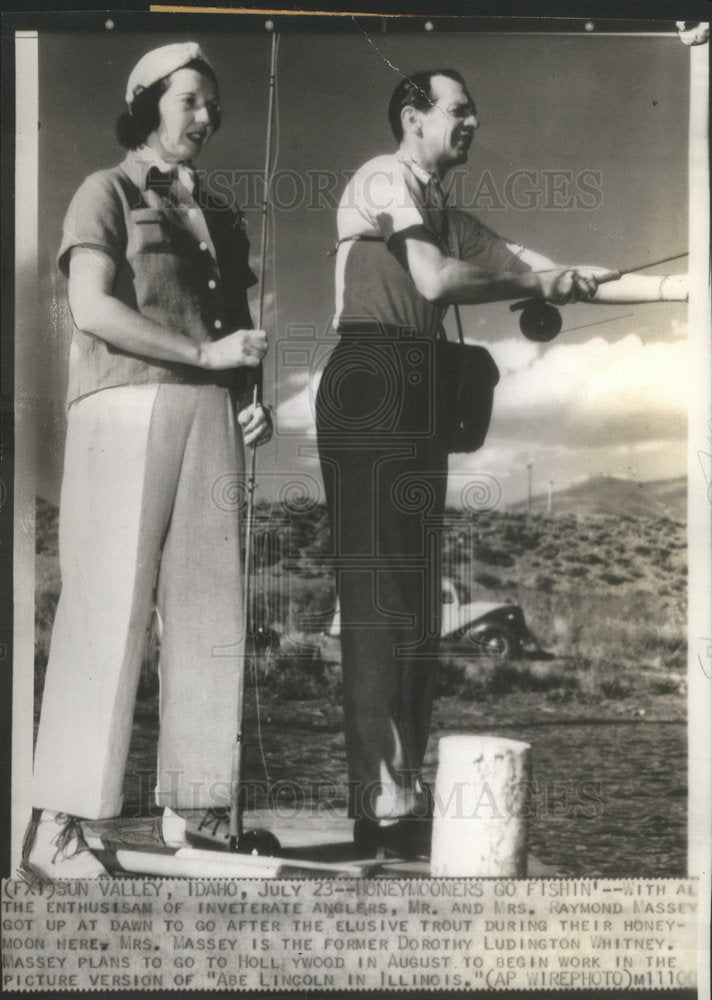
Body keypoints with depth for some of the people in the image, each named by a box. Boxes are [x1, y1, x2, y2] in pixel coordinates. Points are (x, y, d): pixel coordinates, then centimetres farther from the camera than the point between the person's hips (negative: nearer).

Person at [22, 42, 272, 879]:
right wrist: (204, 352, -10)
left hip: (211, 417, 6)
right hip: (128, 409, -6)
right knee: (108, 610, -10)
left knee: (208, 612, 2)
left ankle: (186, 807, 9)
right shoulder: (108, 193, 7)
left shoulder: (219, 218, 25)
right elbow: (94, 308, -8)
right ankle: (55, 828, -7)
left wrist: (250, 398, 6)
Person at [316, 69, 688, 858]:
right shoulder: (385, 179, 2)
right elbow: (434, 281, -12)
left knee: (413, 599, 7)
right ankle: (386, 805, -8)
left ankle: (396, 789, 14)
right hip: (372, 382, -9)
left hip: (417, 394, 9)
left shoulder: (450, 219, 24)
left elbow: (562, 278, 19)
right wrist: (534, 280, 4)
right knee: (379, 594, -11)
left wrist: (684, 286, 13)